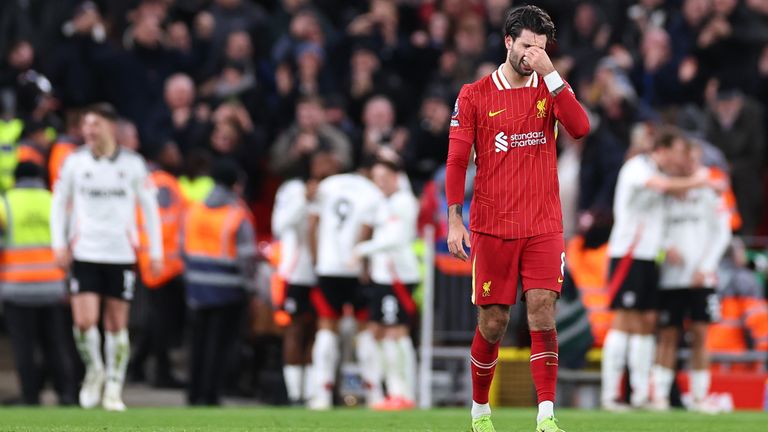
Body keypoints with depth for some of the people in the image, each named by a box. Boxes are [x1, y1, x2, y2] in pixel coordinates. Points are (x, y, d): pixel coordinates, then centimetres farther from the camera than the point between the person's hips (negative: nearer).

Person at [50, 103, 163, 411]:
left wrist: (155, 251, 4)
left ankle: (114, 388, 14)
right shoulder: (74, 162, 2)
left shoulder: (132, 164, 0)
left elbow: (149, 207, 8)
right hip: (85, 254, 0)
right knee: (84, 321, -12)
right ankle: (94, 370, 15)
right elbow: (59, 202, 11)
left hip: (121, 255, 0)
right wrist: (59, 243, 1)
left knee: (117, 324, 3)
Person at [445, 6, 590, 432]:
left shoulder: (549, 89, 8)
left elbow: (580, 127, -11)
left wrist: (550, 73, -15)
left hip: (543, 227, 1)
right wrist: (454, 220, -6)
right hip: (492, 228, -1)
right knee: (493, 322, 3)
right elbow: (457, 160, 1)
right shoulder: (474, 95, 2)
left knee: (542, 313, -11)